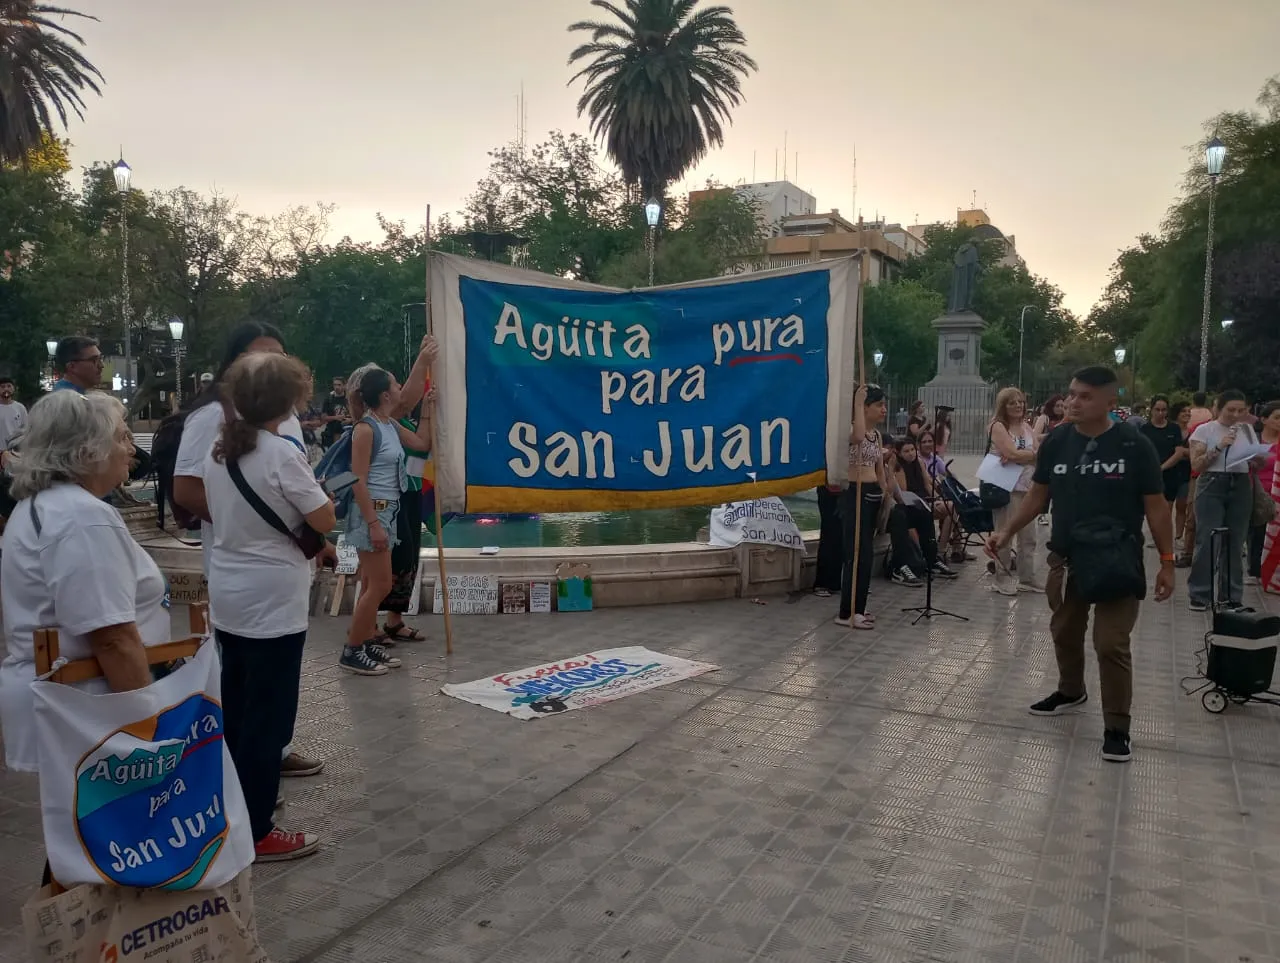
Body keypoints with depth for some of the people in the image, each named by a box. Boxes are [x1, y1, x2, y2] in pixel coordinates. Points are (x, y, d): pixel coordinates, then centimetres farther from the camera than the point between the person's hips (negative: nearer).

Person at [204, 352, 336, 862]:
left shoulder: (218, 450, 4)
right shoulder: (282, 454, -19)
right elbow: (325, 520, -16)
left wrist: (308, 543, 12)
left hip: (228, 598, 8)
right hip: (272, 602, -8)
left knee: (236, 707, 19)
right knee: (268, 716, 2)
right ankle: (254, 832, 11)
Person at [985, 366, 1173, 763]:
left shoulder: (1134, 446, -11)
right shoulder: (1056, 442, -2)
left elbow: (1155, 507, -4)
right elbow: (1038, 496, 7)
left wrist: (1167, 561, -5)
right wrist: (1007, 531, -5)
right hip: (1065, 559, 4)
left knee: (1111, 644, -5)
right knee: (1064, 632, 19)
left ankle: (1116, 727, 8)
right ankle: (1070, 691, 43)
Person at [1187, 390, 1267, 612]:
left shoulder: (1248, 430, 11)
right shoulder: (1204, 430, -1)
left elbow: (1257, 465, 13)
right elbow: (1196, 465, -8)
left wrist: (1260, 461, -9)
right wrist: (1219, 447, -18)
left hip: (1241, 487, 4)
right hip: (1212, 486, -4)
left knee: (1235, 543, 6)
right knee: (1207, 541, -7)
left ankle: (1231, 595, 15)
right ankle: (1199, 594, 2)